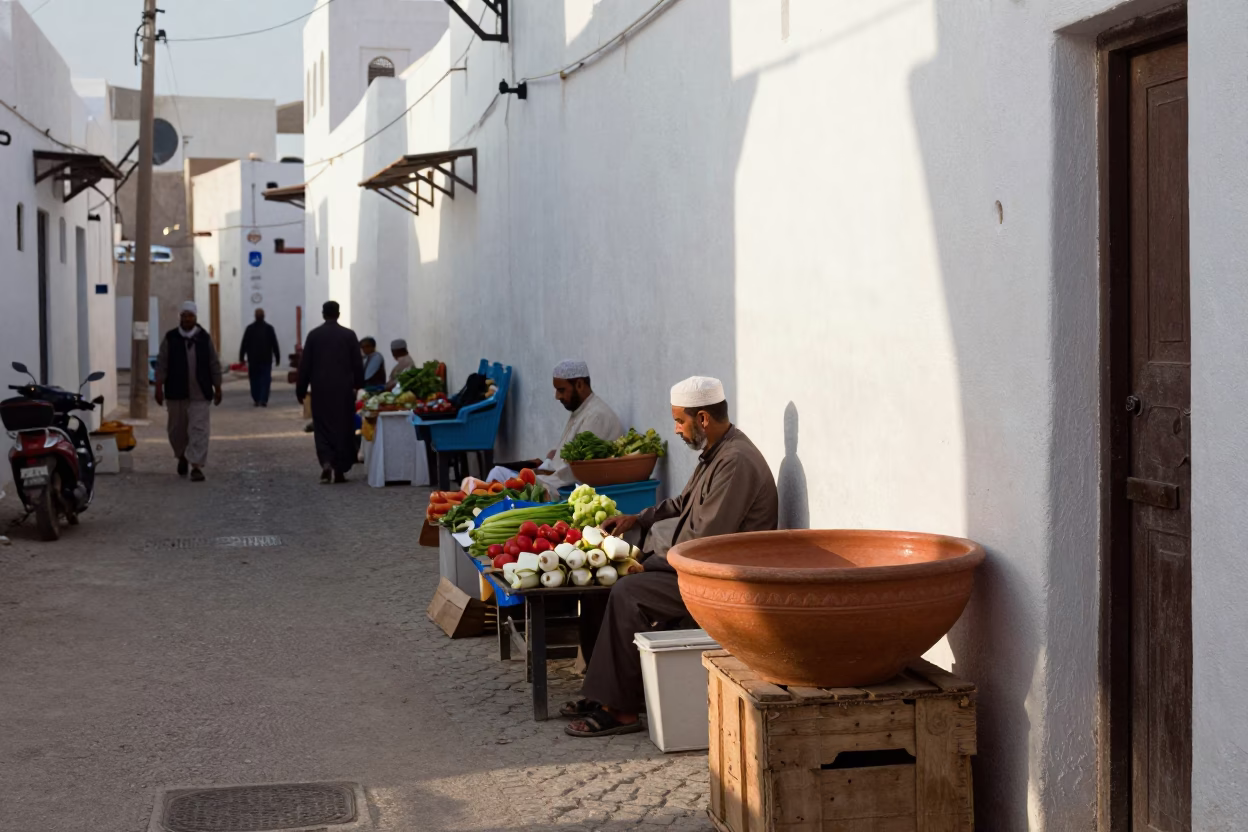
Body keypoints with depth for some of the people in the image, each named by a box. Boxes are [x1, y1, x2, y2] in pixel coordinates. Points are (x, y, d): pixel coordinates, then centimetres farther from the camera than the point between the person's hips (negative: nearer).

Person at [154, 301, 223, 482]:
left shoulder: (205, 339, 4)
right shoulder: (170, 338, 2)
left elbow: (214, 365, 8)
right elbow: (161, 364, 0)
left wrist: (217, 388, 7)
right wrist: (159, 387, -6)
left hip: (199, 394, -1)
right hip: (176, 393, 1)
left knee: (198, 430, -9)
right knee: (177, 429, 12)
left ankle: (196, 466, -10)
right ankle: (182, 456, 38)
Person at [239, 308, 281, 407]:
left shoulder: (249, 328, 0)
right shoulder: (269, 328, 0)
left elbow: (244, 344, -2)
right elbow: (274, 344, 0)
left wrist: (241, 358, 2)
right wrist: (277, 358, 5)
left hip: (253, 359, 1)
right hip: (266, 358, -1)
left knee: (254, 379, 9)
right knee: (265, 379, 0)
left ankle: (256, 400, 9)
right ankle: (263, 400, -11)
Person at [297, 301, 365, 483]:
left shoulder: (313, 335, -1)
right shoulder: (349, 335, -3)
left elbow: (304, 365, 1)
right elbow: (358, 364, -1)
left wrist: (301, 390, 7)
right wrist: (358, 385, 10)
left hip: (320, 389, 0)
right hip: (344, 389, 0)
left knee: (322, 427, 7)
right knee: (343, 428, 7)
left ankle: (326, 462, -15)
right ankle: (340, 470, 8)